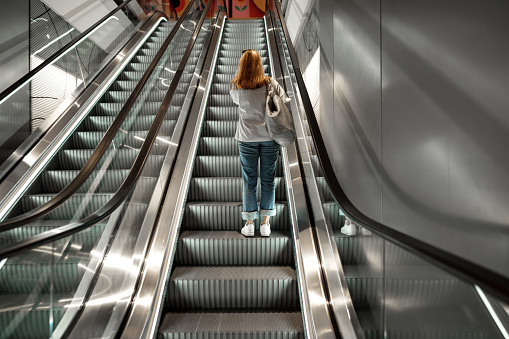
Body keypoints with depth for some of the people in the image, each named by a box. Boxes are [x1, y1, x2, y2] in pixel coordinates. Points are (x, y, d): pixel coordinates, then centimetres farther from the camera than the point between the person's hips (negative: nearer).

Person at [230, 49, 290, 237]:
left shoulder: (235, 85, -4)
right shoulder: (269, 83, -6)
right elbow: (285, 102, -5)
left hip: (247, 138, 0)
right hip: (269, 137, 0)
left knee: (249, 180, 8)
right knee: (268, 179, 8)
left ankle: (249, 223, 14)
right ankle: (265, 223, 14)